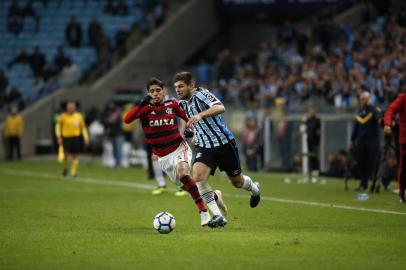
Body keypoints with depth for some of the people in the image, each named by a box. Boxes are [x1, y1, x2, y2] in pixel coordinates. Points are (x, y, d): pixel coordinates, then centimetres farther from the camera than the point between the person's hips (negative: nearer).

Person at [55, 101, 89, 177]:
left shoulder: (79, 116, 3)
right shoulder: (63, 116, -2)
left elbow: (83, 127, 12)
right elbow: (58, 125, 7)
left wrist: (86, 138, 7)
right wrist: (59, 136, -2)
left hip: (75, 137, 2)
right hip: (66, 137, -2)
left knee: (74, 156, 1)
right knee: (65, 154, -10)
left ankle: (73, 172, 7)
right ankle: (65, 168, 15)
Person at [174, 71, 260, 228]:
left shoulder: (200, 94, -15)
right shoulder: (184, 103, 9)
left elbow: (220, 108, -36)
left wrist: (200, 115, -48)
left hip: (223, 143, -6)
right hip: (204, 147, 6)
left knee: (237, 182, 10)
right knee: (198, 177, -22)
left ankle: (254, 189, 48)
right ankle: (218, 216, -20)